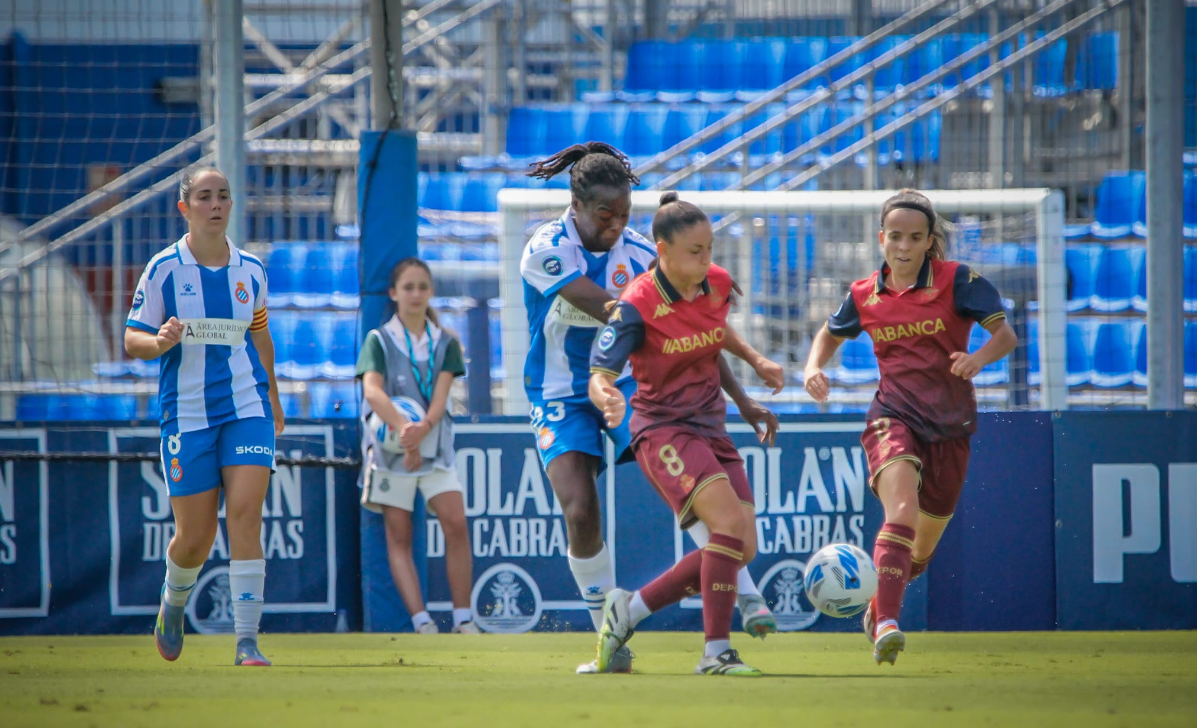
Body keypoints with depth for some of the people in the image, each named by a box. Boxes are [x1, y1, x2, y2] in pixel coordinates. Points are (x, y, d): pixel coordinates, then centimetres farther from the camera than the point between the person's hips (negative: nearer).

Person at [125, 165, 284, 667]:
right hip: (187, 413, -2)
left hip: (248, 406, 2)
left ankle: (247, 644, -15)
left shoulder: (250, 270, 7)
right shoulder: (163, 269, -3)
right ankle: (174, 601, 36)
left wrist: (272, 396, 29)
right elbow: (132, 340, -1)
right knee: (195, 538, 1)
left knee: (245, 515, -15)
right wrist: (161, 341, -23)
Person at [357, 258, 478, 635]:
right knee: (399, 535, -6)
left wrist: (423, 428, -24)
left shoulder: (445, 342, 8)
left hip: (435, 445, 2)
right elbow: (372, 390, -15)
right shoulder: (379, 340, 1)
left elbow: (440, 396, -4)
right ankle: (421, 620, -10)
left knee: (456, 522, -13)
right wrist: (403, 428, -31)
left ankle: (463, 618, -10)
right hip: (390, 447, -1)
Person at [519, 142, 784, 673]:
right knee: (580, 514, -17)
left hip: (628, 386, 2)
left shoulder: (640, 256, -4)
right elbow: (608, 309, -28)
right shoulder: (546, 250, -16)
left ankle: (745, 596, -16)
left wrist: (742, 399, -2)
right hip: (561, 398, -2)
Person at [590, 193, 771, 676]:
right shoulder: (638, 305, -18)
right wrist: (606, 398, -43)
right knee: (730, 522, -25)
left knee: (742, 548, -1)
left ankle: (629, 609, 13)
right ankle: (716, 652, -19)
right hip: (662, 430, -7)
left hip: (710, 428, 7)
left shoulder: (717, 285, 0)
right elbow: (599, 376, -22)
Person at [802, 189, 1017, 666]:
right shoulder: (865, 296, 3)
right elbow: (830, 335, 21)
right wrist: (814, 368, 0)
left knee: (923, 547, 13)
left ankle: (879, 604, 45)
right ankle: (887, 627, -41)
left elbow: (1005, 333, -10)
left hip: (949, 425, 1)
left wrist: (980, 357, -31)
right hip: (894, 416, -1)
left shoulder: (956, 281, -6)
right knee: (902, 511, -30)